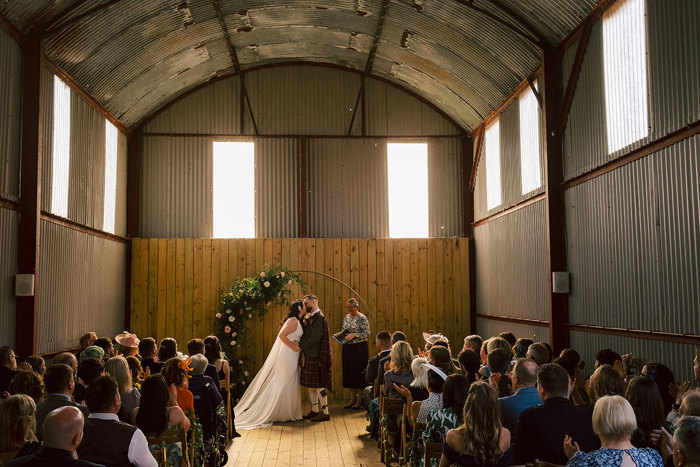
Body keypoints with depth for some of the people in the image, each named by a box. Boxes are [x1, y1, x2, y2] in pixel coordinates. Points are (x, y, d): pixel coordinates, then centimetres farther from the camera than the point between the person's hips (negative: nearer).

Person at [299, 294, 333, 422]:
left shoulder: (319, 318, -14)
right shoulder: (310, 318, 15)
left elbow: (314, 338, -20)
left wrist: (300, 345, -13)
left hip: (316, 357, -9)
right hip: (309, 356, 9)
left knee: (318, 384, -5)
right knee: (311, 385, 14)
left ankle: (325, 412, 2)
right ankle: (315, 410, 22)